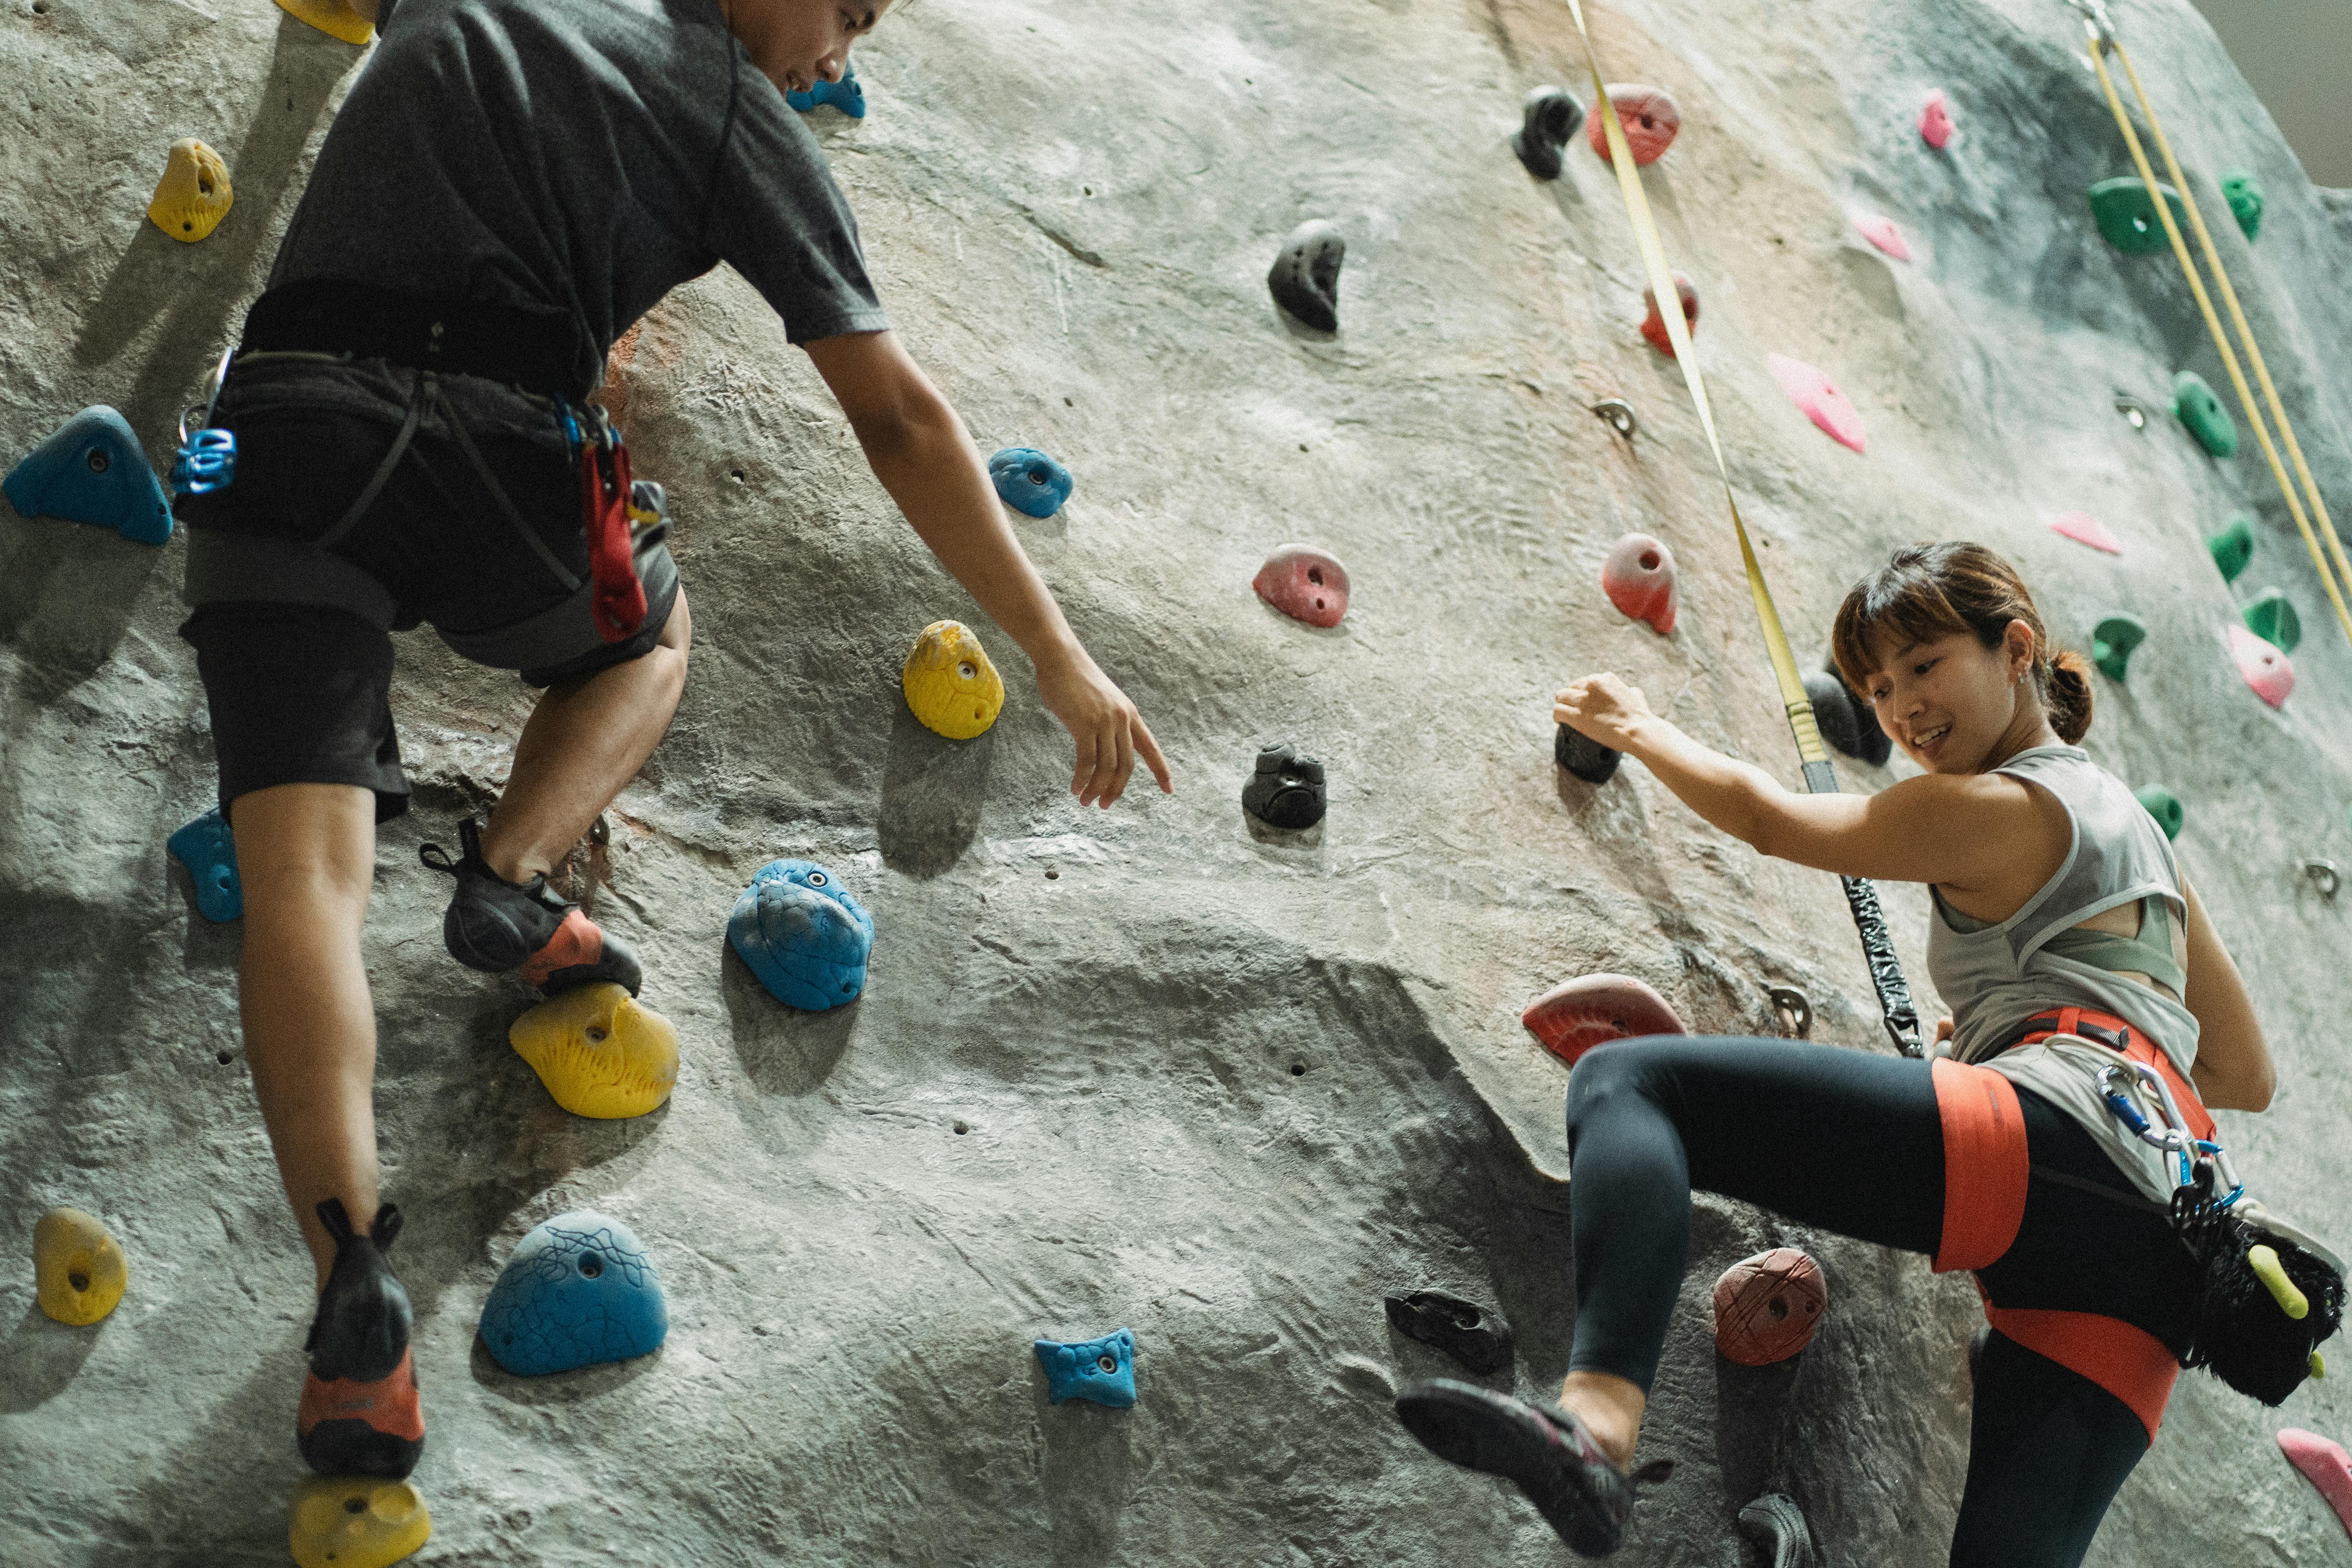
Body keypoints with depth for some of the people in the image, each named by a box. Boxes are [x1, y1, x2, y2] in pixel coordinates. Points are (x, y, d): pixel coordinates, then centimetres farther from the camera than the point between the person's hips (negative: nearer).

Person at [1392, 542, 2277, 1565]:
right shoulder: (2137, 831, 33)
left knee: (1629, 1081, -13)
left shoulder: (1993, 809, 8)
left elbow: (1762, 815, 19)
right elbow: (2247, 1079, 38)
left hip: (2057, 1137, -9)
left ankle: (1597, 1421, -41)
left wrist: (1636, 728, 36)